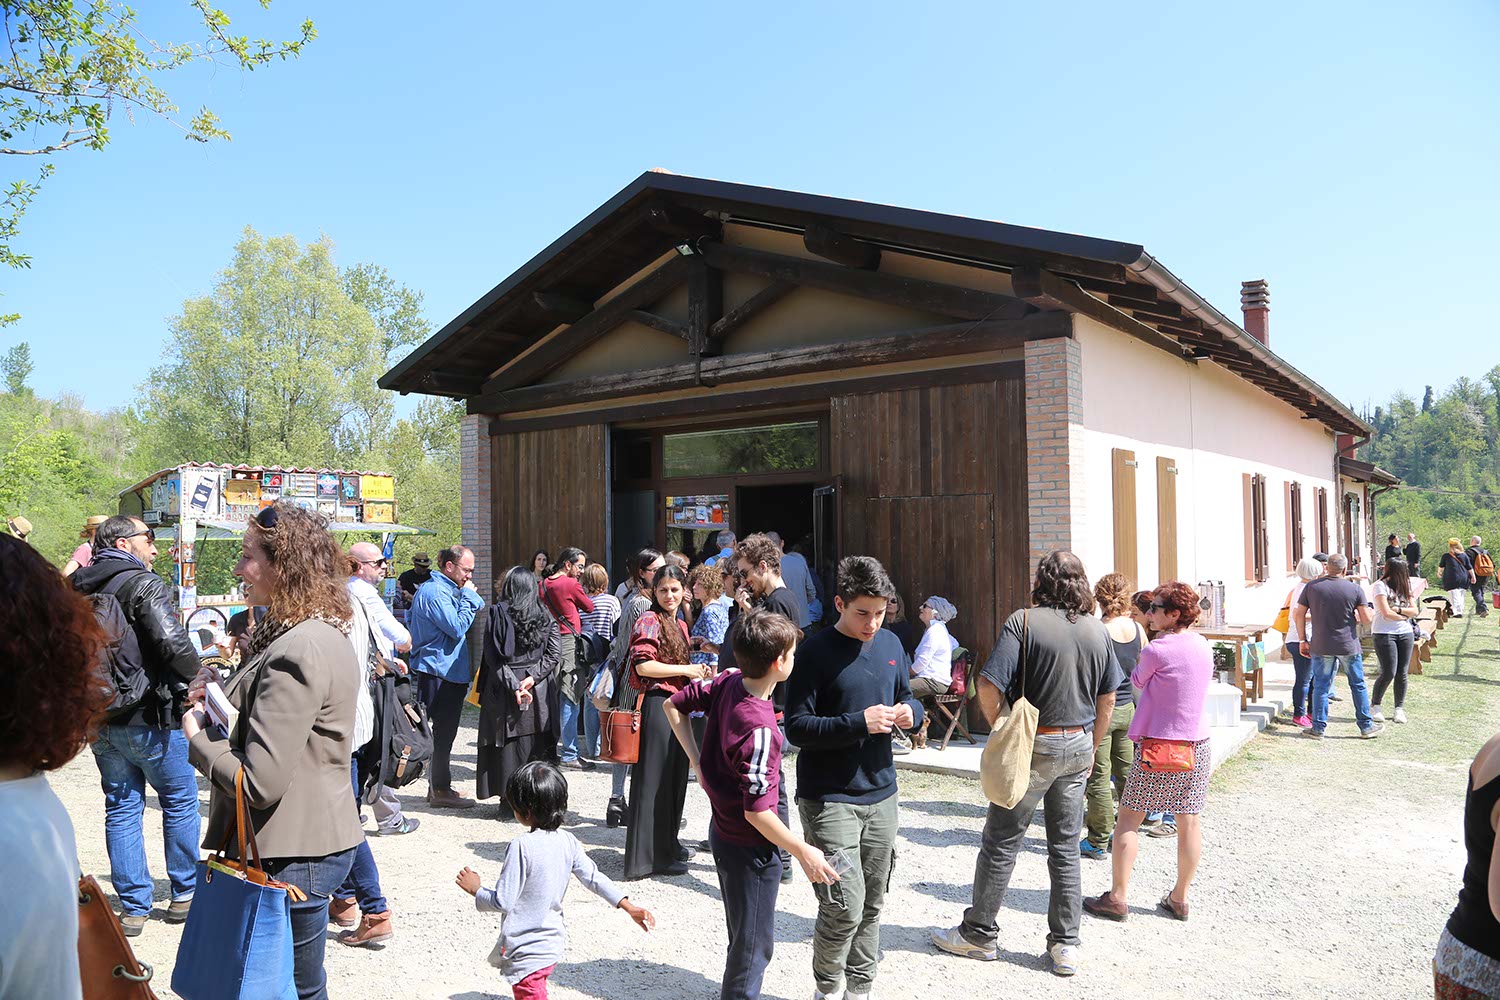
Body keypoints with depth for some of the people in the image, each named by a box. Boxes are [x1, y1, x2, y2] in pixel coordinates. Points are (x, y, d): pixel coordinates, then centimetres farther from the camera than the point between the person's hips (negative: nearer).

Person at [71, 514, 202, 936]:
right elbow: (173, 642, -26)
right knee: (180, 800, 10)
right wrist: (196, 673, -8)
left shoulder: (77, 588, 8)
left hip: (99, 719, 7)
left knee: (122, 807, 13)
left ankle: (133, 906, 17)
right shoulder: (143, 583, -15)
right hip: (147, 715, -7)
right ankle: (184, 894, 19)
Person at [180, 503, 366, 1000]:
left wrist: (196, 736, -9)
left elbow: (260, 783, -25)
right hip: (318, 837, 10)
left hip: (294, 856, -10)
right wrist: (220, 697, 0)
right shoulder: (324, 632, 8)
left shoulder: (297, 652, -24)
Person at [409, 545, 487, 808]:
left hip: (449, 671, 11)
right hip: (439, 673, -11)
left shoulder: (447, 590, 16)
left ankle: (439, 785, 27)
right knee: (443, 731, -2)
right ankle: (440, 790, 7)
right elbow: (458, 628, -21)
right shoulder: (434, 592, -17)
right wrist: (468, 596, -15)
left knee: (444, 730, 17)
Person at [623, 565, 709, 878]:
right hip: (656, 703, -9)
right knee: (654, 780, -3)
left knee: (676, 777, 15)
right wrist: (686, 670, -14)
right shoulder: (650, 621, -10)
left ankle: (668, 844, 28)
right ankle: (648, 857, 4)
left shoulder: (680, 625, 17)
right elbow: (643, 665, -20)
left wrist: (697, 673, 11)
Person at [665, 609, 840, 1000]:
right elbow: (757, 811, -27)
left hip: (723, 832, 9)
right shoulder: (758, 729, -32)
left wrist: (697, 761, 5)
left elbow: (674, 704, 6)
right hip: (750, 848, -8)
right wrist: (803, 852, -17)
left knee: (744, 935, 28)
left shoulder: (727, 681, -9)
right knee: (754, 945, 12)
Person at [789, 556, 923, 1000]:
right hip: (829, 799, -6)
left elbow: (908, 697, 19)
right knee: (844, 907, -7)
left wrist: (909, 711, -5)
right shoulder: (816, 653, -12)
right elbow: (797, 728, -15)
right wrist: (859, 723, -24)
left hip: (881, 794, 6)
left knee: (872, 906, 14)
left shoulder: (891, 644, 7)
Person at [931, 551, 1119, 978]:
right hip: (1078, 745, 5)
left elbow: (989, 686, -20)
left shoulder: (1024, 621, -13)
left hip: (1033, 746, -5)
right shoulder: (1098, 630, 4)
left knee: (1001, 843, 6)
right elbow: (1108, 700, 12)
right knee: (1065, 848, 14)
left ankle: (979, 934, 17)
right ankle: (1066, 945, 19)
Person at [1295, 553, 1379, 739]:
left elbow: (1298, 614, -1)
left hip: (1321, 646, 1)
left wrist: (1303, 640, 8)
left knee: (1320, 686, 6)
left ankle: (1318, 728, 9)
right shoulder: (1355, 589, -6)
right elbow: (1366, 619, -6)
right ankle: (1366, 726, 21)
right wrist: (1372, 613, 17)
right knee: (1358, 685, 13)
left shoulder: (1311, 587, -2)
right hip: (1349, 646, 0)